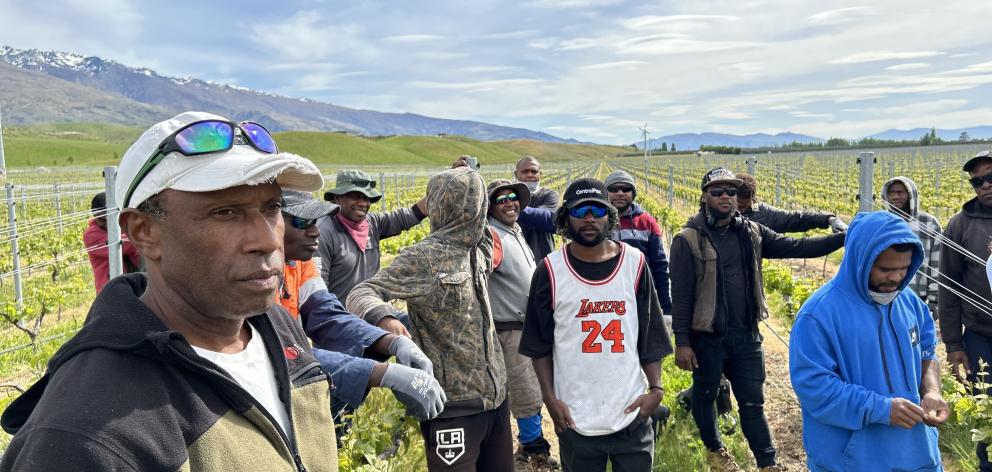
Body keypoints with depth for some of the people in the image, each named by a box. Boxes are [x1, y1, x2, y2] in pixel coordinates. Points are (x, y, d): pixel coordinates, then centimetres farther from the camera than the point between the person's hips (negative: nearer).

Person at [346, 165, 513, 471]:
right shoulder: (422, 258, -13)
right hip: (453, 403, -6)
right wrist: (384, 318, -40)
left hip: (494, 395, 7)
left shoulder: (479, 248, 6)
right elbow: (360, 294, -20)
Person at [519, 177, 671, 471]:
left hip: (631, 412, 1)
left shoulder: (634, 264, 0)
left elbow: (651, 336, 4)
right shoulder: (551, 270, -4)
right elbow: (539, 344, 1)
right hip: (573, 417, -1)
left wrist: (655, 388, -4)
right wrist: (550, 398, -5)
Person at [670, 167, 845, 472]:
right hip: (707, 337, -3)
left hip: (746, 335, 4)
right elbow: (681, 294, -12)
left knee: (753, 402, 11)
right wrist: (682, 341, -14)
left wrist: (842, 238, -10)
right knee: (705, 394, 16)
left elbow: (795, 247, 1)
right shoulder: (688, 239, -11)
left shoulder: (750, 232, 4)